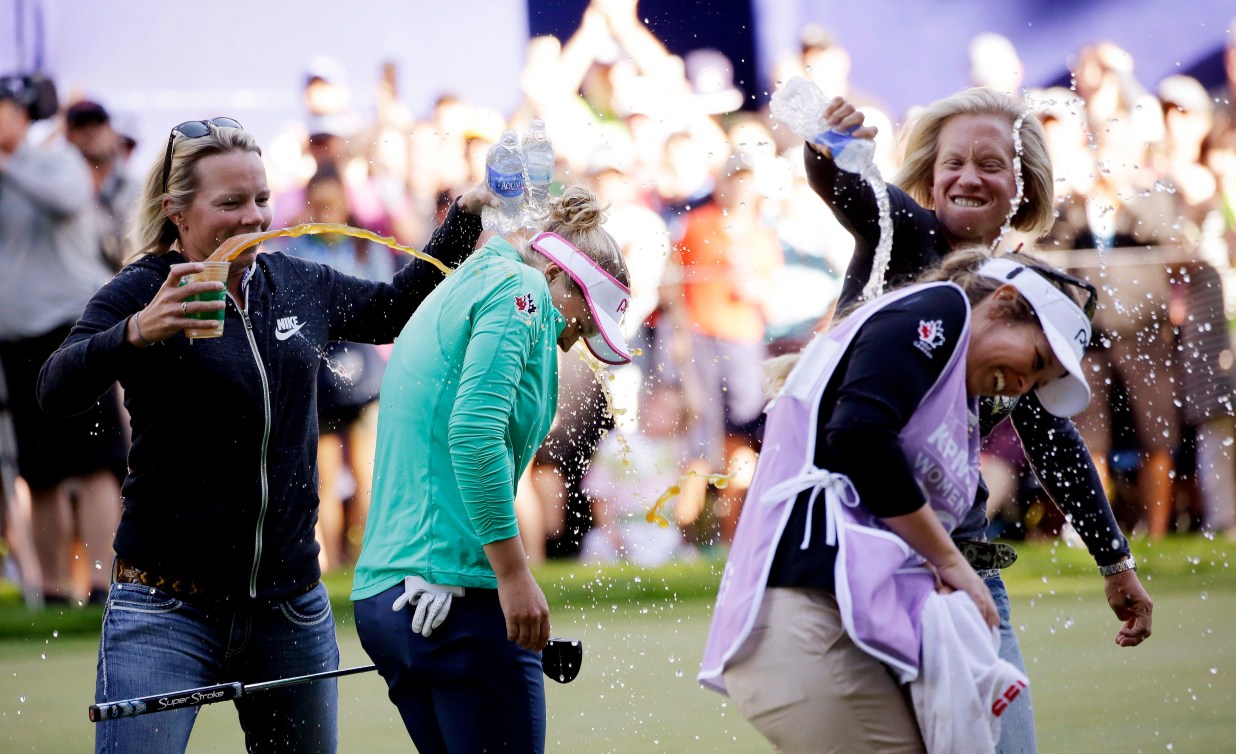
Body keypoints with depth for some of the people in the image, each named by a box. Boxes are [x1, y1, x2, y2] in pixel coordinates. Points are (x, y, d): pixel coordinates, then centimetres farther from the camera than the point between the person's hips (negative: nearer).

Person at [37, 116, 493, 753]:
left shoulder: (299, 286, 8)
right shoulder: (143, 293, -8)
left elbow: (397, 307, 26)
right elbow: (57, 392, -23)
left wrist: (465, 219, 15)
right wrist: (137, 332, -41)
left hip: (291, 602, 5)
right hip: (170, 602, -5)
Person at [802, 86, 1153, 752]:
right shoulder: (902, 233, 0)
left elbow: (1052, 441, 22)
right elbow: (843, 186, -23)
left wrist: (1115, 561, 25)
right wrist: (829, 151, -47)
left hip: (959, 550, 5)